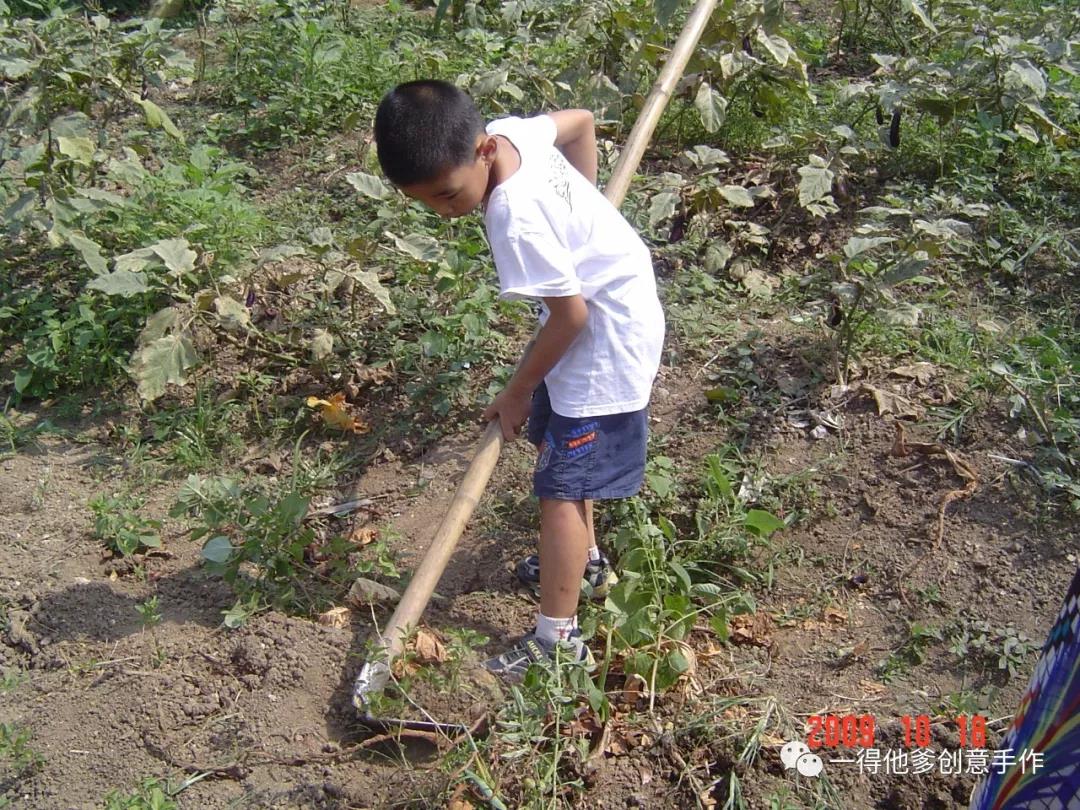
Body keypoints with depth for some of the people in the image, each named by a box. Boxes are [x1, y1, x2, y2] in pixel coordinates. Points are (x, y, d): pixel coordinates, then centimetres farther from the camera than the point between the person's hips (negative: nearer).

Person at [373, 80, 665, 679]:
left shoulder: (517, 221, -34)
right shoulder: (506, 131, -9)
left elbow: (571, 316, -26)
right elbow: (580, 121, 10)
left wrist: (517, 393, -11)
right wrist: (583, 214, 15)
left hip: (606, 336, -10)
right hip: (604, 303, 10)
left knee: (562, 484, -6)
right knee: (554, 439, 23)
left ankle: (557, 636, 4)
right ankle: (583, 559, 43)